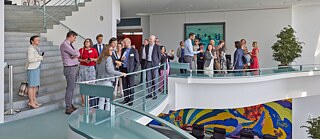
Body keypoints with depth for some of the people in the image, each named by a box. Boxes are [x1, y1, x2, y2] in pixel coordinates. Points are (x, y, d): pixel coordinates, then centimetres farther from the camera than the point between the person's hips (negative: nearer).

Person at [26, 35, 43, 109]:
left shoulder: (36, 48, 17)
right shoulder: (30, 48, -12)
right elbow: (30, 59, -21)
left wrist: (41, 57, 6)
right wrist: (40, 58, -14)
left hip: (36, 68, 9)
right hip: (32, 68, -9)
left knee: (35, 85, 11)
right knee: (31, 85, -6)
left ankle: (34, 100, 17)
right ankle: (31, 102, -3)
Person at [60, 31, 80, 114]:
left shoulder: (70, 44, 16)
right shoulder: (64, 44, -13)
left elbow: (78, 54, 11)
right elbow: (75, 53, -21)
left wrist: (76, 55, -10)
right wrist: (76, 53, 1)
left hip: (75, 67, 9)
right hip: (69, 68, -9)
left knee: (72, 87, 14)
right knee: (70, 87, -9)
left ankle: (70, 104, 23)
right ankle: (68, 108, -5)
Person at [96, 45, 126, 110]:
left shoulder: (99, 59, 11)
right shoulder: (108, 58, -10)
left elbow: (97, 71, 15)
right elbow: (109, 70, -19)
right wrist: (121, 73, -14)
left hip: (100, 81, 7)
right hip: (107, 81, -7)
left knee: (101, 99, 10)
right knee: (109, 100, 1)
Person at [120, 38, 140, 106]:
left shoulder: (134, 51, -4)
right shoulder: (123, 50, 11)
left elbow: (137, 62, -4)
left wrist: (135, 71, -11)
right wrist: (121, 59, -4)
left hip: (130, 70, -5)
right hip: (123, 70, 5)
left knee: (130, 86, 1)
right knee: (124, 86, 9)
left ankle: (131, 100, 10)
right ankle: (126, 99, 19)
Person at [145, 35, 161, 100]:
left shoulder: (157, 46, -3)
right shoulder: (147, 46, 10)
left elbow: (159, 56, 1)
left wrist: (158, 63, -2)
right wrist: (146, 62, 10)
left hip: (155, 64, -4)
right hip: (148, 63, 5)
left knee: (155, 80, 0)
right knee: (148, 79, 7)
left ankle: (155, 94, 6)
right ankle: (149, 93, 15)